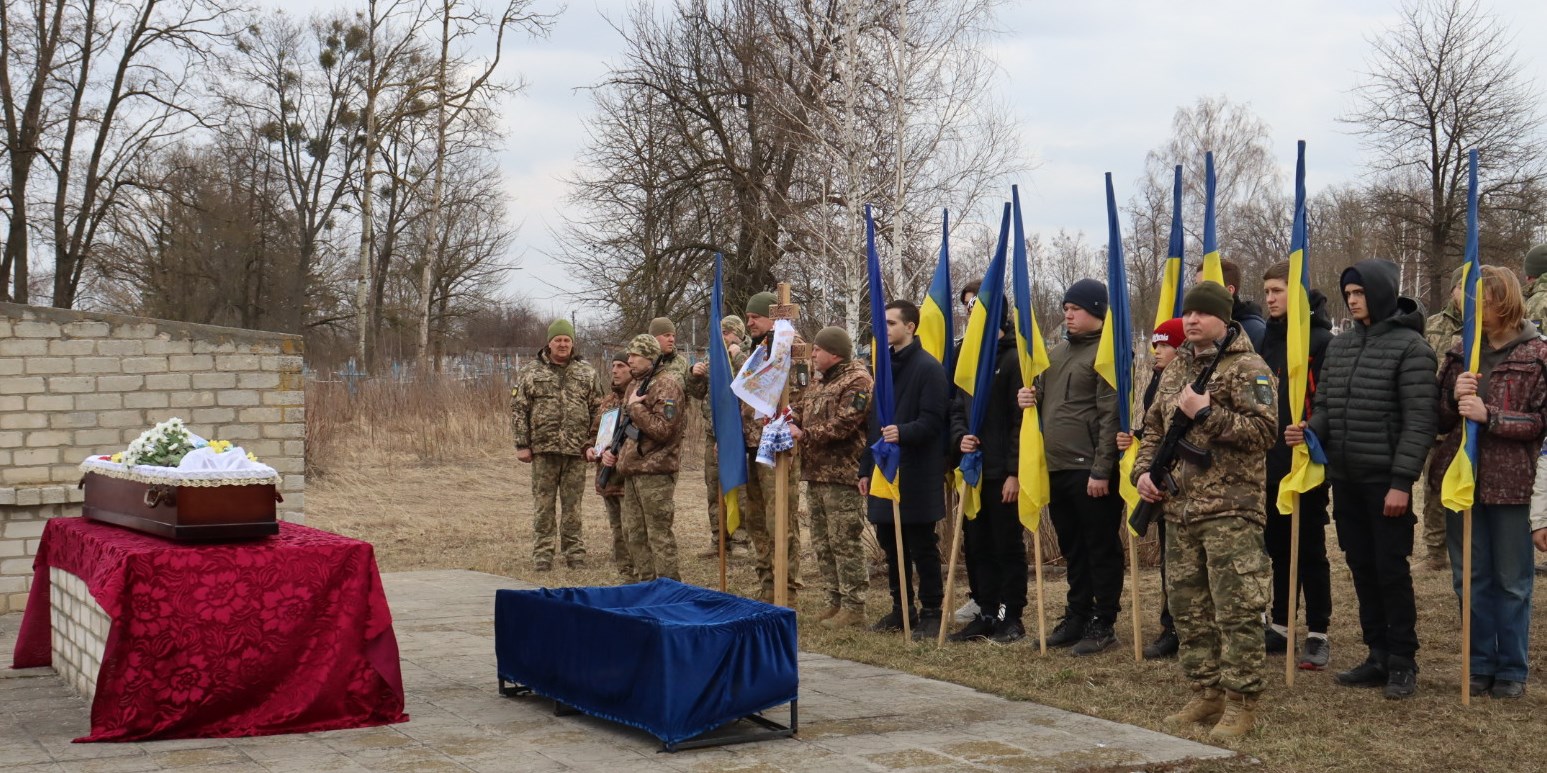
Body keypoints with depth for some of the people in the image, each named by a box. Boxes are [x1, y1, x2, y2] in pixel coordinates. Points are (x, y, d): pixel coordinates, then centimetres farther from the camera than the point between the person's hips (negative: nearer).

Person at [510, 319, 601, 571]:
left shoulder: (586, 372, 10)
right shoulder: (530, 371, 3)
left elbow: (598, 409, 12)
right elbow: (518, 410, 2)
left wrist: (593, 442, 3)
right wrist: (521, 445, -4)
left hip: (576, 449, 1)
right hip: (543, 448, -1)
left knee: (573, 503, 6)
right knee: (543, 503, 2)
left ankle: (574, 551, 14)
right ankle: (542, 553, 8)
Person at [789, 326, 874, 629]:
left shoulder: (857, 380, -10)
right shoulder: (821, 383, 20)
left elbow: (843, 424, -20)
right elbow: (804, 412, 23)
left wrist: (803, 434, -16)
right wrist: (788, 417, 0)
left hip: (842, 476, -10)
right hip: (816, 474, 10)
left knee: (845, 542, -7)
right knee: (822, 543, 13)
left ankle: (854, 607, -1)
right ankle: (835, 601, 21)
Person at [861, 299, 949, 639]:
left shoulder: (928, 368, -9)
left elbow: (933, 421, -16)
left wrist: (903, 433, -34)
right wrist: (866, 467, 16)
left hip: (917, 474, -8)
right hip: (884, 470, 8)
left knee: (922, 547, 0)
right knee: (889, 542, 12)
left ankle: (931, 613, 9)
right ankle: (901, 608, 23)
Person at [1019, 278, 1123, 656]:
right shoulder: (1058, 351, 16)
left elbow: (1110, 416, -15)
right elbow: (1046, 396, 26)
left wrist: (1101, 470, -19)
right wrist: (1030, 396, 2)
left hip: (1090, 471, -8)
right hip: (1056, 468, 8)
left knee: (1101, 548, 2)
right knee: (1072, 547, 15)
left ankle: (1102, 624, 9)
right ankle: (1077, 617, 25)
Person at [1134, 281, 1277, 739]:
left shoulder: (1247, 369, -6)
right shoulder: (1175, 371, 17)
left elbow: (1264, 431, -16)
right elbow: (1154, 429, 26)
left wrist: (1205, 413, -17)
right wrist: (1143, 470, 9)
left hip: (1230, 509, -7)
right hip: (1179, 509, 8)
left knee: (1236, 609, -6)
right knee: (1187, 608, 11)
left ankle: (1241, 702, 2)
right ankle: (1206, 693, 22)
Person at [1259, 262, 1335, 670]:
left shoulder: (1320, 340, -10)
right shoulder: (1268, 339, 11)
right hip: (1272, 462, 7)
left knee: (1310, 549, 1)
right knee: (1278, 545, 14)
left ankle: (1317, 635, 10)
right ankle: (1280, 625, 25)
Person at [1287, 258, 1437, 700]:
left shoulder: (1409, 346, -8)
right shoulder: (1339, 346, 13)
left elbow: (1419, 420, -13)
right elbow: (1325, 406, 17)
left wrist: (1402, 481, -18)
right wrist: (1311, 429, -6)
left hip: (1384, 481, -7)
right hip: (1345, 480, 7)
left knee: (1391, 571, -1)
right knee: (1361, 568, 12)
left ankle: (1402, 663, 10)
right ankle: (1378, 657, 21)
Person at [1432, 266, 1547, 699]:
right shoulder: (1459, 354, 8)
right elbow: (1440, 420, 11)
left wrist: (1489, 415, -20)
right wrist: (1455, 398, -9)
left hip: (1509, 483, -4)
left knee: (1511, 581, 8)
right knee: (1470, 578, 11)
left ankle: (1511, 669, 18)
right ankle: (1480, 665, 22)